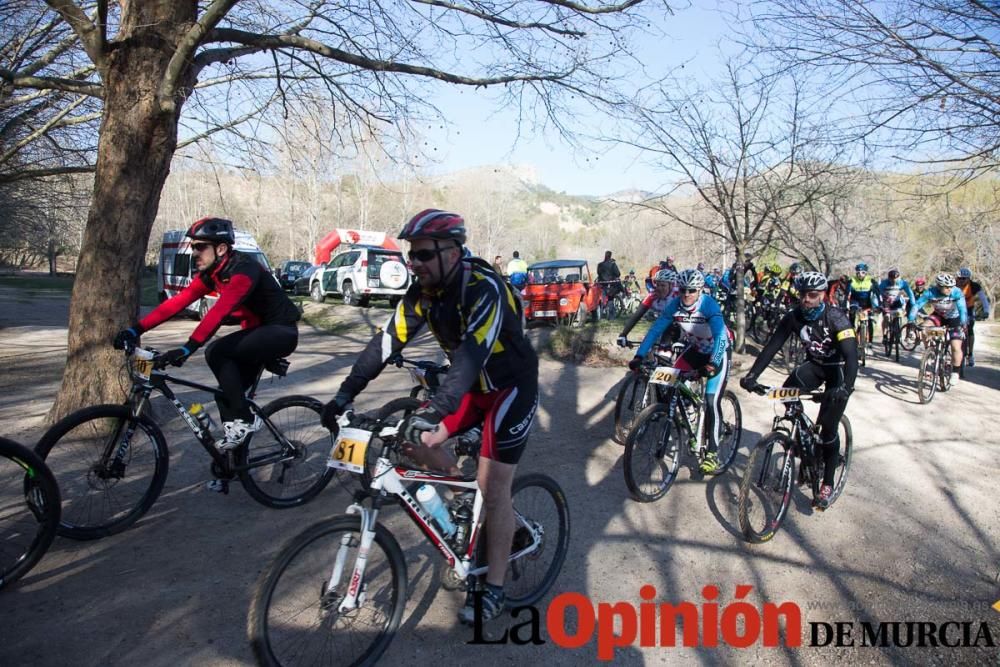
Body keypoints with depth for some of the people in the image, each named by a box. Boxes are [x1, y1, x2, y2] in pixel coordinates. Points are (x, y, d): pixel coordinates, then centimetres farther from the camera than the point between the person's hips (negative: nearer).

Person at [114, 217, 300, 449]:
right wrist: (136, 329, -14)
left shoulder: (244, 271, -25)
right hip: (258, 330, 9)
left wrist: (188, 348, -47)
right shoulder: (210, 274, 1)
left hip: (282, 332, -9)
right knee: (226, 394, 3)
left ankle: (244, 420, -13)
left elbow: (219, 311, -38)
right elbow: (178, 301, -5)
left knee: (216, 352, -25)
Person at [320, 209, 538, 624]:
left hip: (512, 388, -7)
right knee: (417, 439, -3)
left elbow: (473, 354, -42)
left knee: (494, 488, -9)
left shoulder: (484, 289, -29)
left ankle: (494, 590, 7)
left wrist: (435, 410, -54)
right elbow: (387, 342, -11)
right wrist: (344, 395, -18)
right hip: (473, 386, 7)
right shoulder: (423, 292, -7)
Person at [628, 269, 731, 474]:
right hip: (695, 349, 5)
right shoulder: (674, 305, -17)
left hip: (717, 352, -5)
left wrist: (713, 364, -56)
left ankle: (713, 453, -7)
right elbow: (655, 330, -17)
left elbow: (720, 336, -40)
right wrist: (639, 356, -28)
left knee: (712, 402, -15)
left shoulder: (709, 305, -30)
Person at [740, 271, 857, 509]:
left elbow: (851, 354, -35)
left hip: (838, 368, -4)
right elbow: (772, 346, -18)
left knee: (828, 427, -11)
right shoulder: (793, 317, -15)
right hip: (814, 364, 4)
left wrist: (845, 386, -52)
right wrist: (752, 375, -32)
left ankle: (828, 484, 5)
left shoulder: (836, 317, -27)